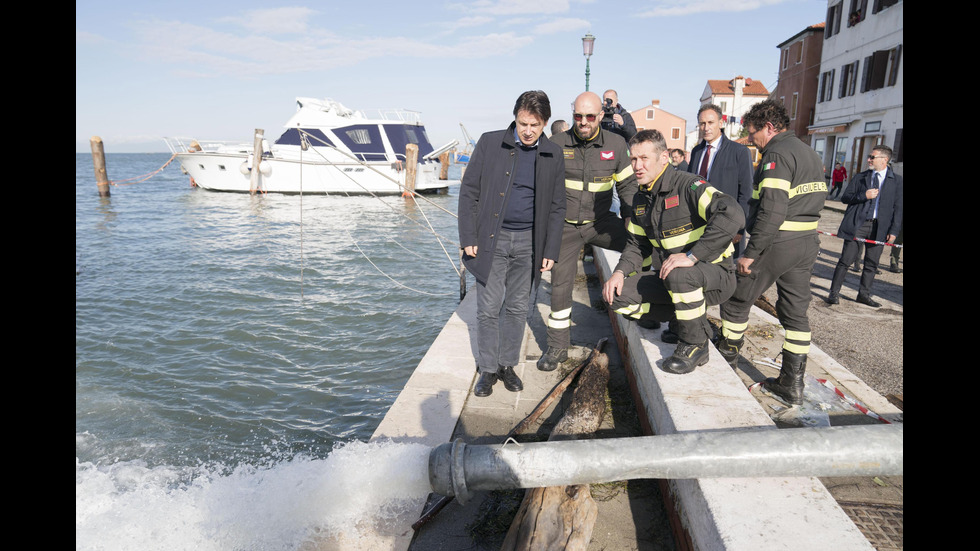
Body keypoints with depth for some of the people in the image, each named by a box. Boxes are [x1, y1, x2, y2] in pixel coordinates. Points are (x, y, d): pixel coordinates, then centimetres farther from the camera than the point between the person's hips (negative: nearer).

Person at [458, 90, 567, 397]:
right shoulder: (489, 143, -3)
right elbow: (469, 191, -1)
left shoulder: (553, 156, 3)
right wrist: (468, 238, -8)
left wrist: (550, 251, 1)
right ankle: (487, 369, 16)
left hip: (528, 243, 2)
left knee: (518, 308, 9)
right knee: (488, 309, 1)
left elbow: (556, 207, 7)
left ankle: (508, 364, 26)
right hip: (492, 239, -2)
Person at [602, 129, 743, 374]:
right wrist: (621, 271, -2)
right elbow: (638, 242, 17)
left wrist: (692, 256, -35)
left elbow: (732, 215, -33)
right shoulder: (641, 198, 8)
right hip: (667, 277, 8)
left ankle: (695, 345, -13)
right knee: (616, 295, -9)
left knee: (678, 275, -40)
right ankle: (689, 318, 8)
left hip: (714, 276, -7)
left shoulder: (688, 185, -18)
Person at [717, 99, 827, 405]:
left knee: (736, 299, 10)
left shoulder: (777, 154, -14)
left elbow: (772, 209, -24)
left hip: (777, 243, -9)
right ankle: (792, 383, 13)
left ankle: (727, 354, 27)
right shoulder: (810, 154, 16)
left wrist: (751, 252, -21)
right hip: (808, 243, 9)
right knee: (796, 311, 9)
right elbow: (813, 201, 18)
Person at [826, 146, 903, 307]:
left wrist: (894, 231, -3)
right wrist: (864, 196, -13)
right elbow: (844, 198, 4)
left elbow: (897, 207, 4)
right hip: (857, 224, -1)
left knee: (872, 263, 7)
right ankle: (834, 292, 5)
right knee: (846, 259, -1)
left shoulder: (896, 181, 5)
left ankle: (864, 294, 19)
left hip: (879, 227, 1)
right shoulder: (860, 178, 7)